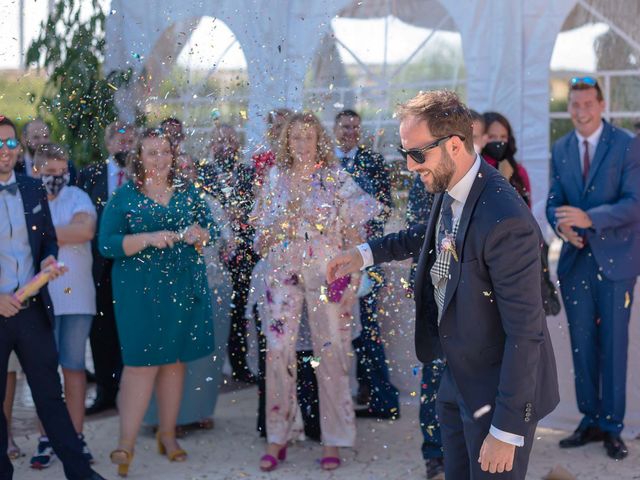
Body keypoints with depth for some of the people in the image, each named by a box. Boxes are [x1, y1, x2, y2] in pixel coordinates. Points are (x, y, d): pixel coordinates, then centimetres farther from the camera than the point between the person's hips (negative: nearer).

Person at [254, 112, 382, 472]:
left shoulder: (337, 178, 1)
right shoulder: (275, 180, 8)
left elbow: (354, 235, 0)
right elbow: (262, 239, 11)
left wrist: (352, 282, -6)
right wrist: (288, 217, -8)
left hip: (327, 275, -2)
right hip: (283, 276, 2)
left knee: (331, 353, -1)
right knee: (278, 351, -2)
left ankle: (333, 440, 10)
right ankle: (278, 437, 10)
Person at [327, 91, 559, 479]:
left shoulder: (505, 222, -30)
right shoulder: (450, 189, -5)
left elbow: (525, 332, -27)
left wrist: (507, 430, -23)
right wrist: (367, 253, 11)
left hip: (498, 389, -8)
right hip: (456, 378, 8)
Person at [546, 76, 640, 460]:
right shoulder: (561, 150, 8)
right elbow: (554, 200, 10)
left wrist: (588, 218, -28)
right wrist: (562, 224, -13)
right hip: (576, 259, 4)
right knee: (582, 345, 10)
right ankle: (591, 421, 21)